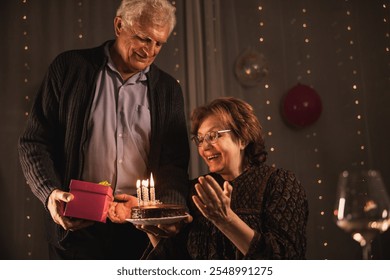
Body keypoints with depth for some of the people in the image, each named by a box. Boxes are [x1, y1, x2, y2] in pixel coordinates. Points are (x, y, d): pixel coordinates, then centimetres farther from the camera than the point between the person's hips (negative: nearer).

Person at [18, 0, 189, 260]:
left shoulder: (169, 89, 7)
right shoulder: (69, 68, 2)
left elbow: (175, 163, 7)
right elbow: (34, 143, 2)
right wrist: (50, 193, -14)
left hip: (140, 228, 2)